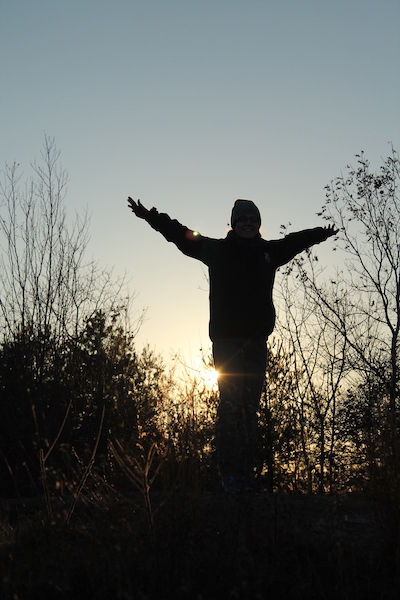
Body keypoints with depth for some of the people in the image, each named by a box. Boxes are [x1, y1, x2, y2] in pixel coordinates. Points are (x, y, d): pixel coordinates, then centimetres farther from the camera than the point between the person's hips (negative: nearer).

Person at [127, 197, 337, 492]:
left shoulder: (270, 251, 15)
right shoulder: (217, 250, 6)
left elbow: (296, 241, 34)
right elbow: (181, 235, 12)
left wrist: (321, 233, 49)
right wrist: (151, 216, 8)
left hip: (257, 340, 4)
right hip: (226, 338, -3)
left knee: (251, 406, 3)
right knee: (231, 401, -8)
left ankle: (246, 472, 7)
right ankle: (229, 471, -5)